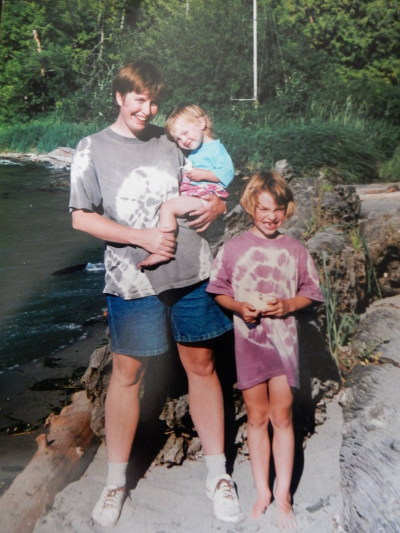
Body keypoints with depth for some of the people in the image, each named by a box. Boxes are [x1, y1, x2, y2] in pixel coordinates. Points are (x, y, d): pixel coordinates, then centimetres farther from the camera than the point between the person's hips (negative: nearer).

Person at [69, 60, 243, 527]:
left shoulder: (170, 142, 11)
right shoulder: (92, 149, 2)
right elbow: (81, 218, -3)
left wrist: (218, 204, -3)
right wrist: (142, 237, -12)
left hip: (192, 272, 3)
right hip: (133, 279, -2)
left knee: (201, 366, 9)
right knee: (127, 372, 8)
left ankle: (217, 474, 25)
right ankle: (116, 480, 27)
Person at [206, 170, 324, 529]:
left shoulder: (295, 250, 1)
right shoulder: (233, 248, -1)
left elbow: (310, 292, 7)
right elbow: (219, 291, 4)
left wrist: (287, 305, -12)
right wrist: (240, 307, -14)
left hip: (283, 339, 0)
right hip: (248, 338, 0)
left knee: (282, 417, 4)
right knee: (257, 418, 10)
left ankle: (283, 496, 18)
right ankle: (262, 492, 25)